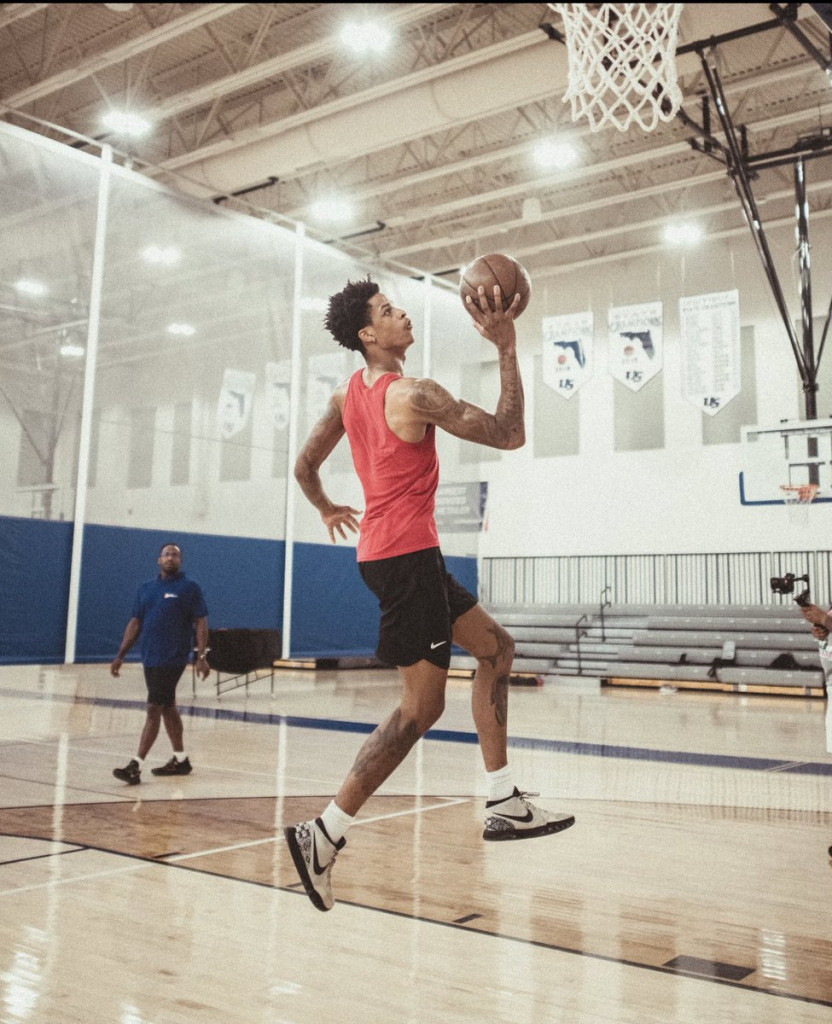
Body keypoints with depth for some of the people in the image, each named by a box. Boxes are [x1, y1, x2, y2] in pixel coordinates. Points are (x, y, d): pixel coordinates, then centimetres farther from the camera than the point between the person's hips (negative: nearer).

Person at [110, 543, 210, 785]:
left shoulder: (190, 588, -5)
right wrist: (121, 655, 8)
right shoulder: (146, 588, 11)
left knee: (154, 708, -9)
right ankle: (180, 760, 26)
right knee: (168, 707, 15)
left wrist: (201, 656, -16)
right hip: (150, 658, 6)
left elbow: (201, 623, -8)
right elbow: (135, 623, 13)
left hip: (172, 659, -6)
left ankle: (136, 765, -9)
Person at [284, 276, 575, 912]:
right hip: (407, 553, -10)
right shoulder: (414, 393, -16)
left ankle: (504, 805, 15)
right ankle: (324, 836, -3)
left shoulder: (348, 394, 10)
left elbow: (305, 466, 18)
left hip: (388, 552, 10)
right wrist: (506, 345, -11)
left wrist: (328, 509, 36)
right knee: (422, 708, -6)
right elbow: (510, 434, -14)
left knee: (496, 647, 15)